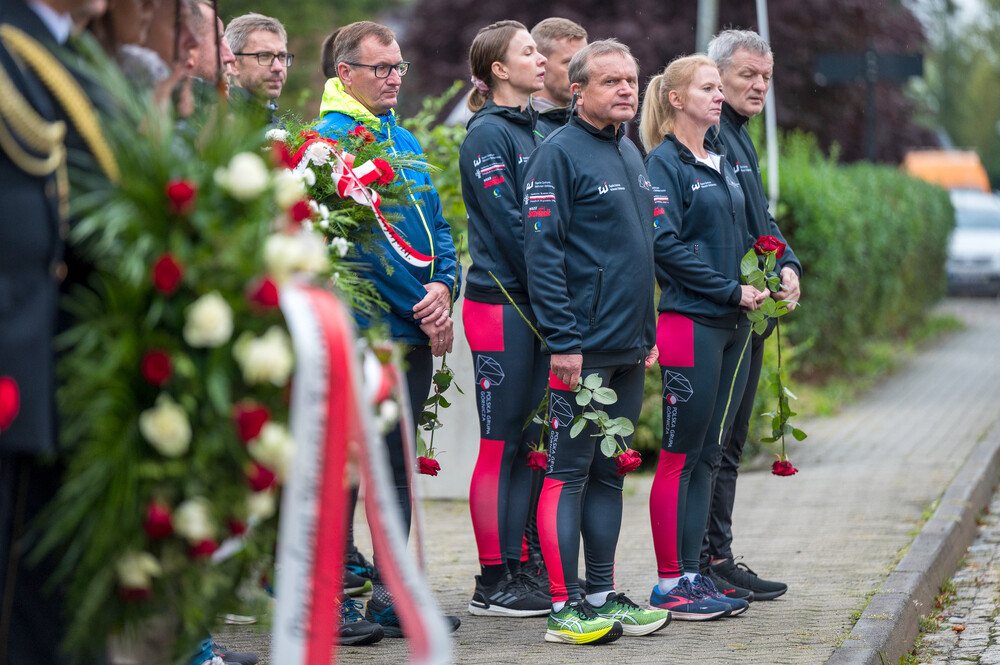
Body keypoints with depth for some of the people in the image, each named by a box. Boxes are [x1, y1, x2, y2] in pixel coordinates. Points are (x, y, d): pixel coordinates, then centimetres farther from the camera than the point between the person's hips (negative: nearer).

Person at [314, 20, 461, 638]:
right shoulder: (329, 138, -10)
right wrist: (424, 308, -13)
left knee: (399, 468, 12)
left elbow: (436, 226, 17)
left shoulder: (405, 141, 16)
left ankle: (392, 593, 19)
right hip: (360, 332, -8)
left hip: (415, 333, 8)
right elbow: (358, 241, -15)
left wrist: (443, 289, -2)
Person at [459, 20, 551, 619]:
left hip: (536, 302, 8)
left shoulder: (529, 130, 16)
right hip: (500, 301, -8)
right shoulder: (487, 134, -9)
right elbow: (507, 224, -14)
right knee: (501, 444, -4)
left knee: (528, 443, 9)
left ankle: (517, 569, 14)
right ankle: (493, 584, 1)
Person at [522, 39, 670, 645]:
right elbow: (542, 250, -15)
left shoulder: (631, 154, 16)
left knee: (608, 472, 12)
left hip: (628, 349, 8)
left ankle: (603, 595, 19)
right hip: (582, 349, -8)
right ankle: (564, 606, -1)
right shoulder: (559, 153, -10)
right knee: (569, 473, -4)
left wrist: (648, 332, 19)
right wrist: (562, 340, -19)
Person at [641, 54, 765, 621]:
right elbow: (667, 245, -16)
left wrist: (758, 284, 5)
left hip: (732, 323, 8)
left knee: (708, 454, 10)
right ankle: (670, 584, 1)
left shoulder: (722, 161, 16)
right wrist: (732, 290, -14)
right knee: (680, 456, -3)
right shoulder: (664, 163, -9)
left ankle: (693, 573, 15)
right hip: (689, 320, -8)